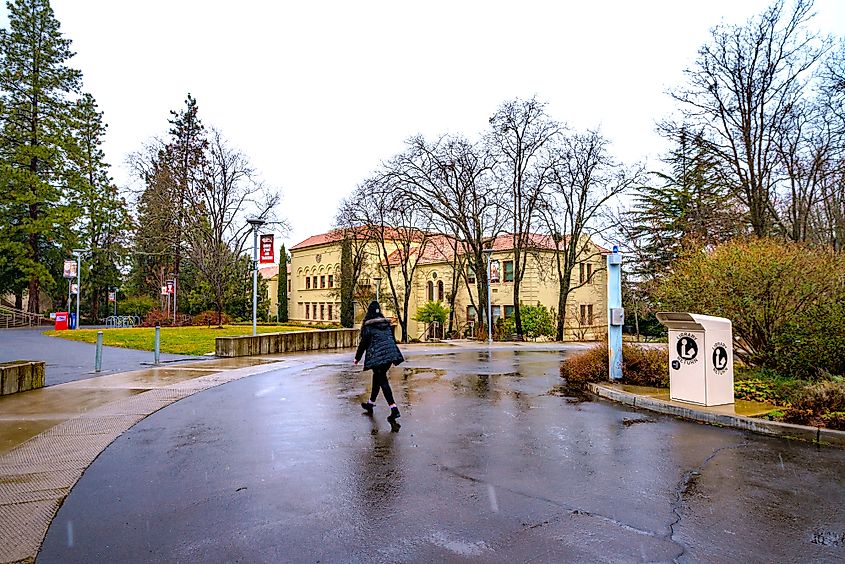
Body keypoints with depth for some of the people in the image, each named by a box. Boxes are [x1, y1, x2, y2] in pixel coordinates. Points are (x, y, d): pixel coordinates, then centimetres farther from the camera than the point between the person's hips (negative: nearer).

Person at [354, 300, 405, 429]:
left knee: (382, 380, -8)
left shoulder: (368, 326, -5)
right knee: (378, 377, 21)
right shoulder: (387, 323, 11)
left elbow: (364, 342, -5)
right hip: (389, 354, 6)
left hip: (377, 356, -6)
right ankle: (371, 403, 35)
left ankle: (394, 409, -21)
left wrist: (357, 357, 6)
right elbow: (392, 339, 16)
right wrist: (395, 356, 26)